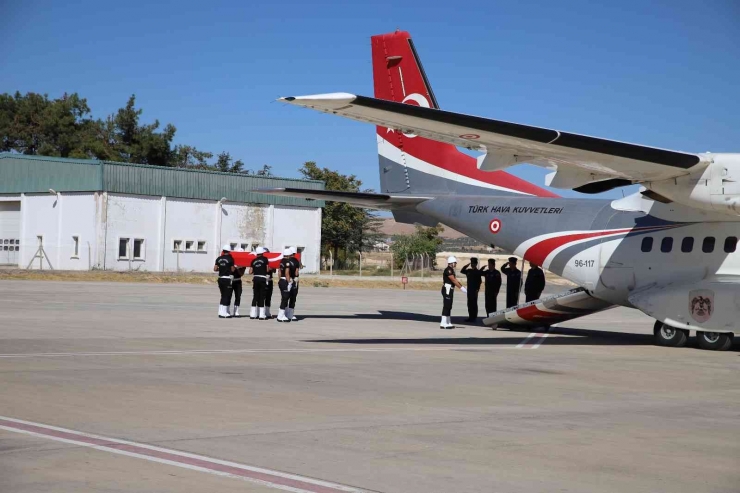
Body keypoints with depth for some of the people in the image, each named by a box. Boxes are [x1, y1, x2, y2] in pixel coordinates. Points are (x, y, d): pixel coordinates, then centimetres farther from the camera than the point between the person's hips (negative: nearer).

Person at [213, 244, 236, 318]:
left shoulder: (219, 258, 5)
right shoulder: (230, 259, -9)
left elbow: (215, 269, 4)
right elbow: (232, 270, -7)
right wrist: (235, 267, 14)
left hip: (220, 278, 6)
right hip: (227, 279, -5)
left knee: (223, 296, 16)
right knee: (227, 296, 1)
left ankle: (221, 312, 17)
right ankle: (224, 313, -1)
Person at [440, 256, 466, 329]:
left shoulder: (451, 270, 17)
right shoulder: (448, 270, -16)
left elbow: (455, 280, 19)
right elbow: (454, 280, -19)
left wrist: (463, 287, 13)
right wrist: (461, 288, -17)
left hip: (450, 290, 10)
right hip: (447, 290, -10)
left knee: (449, 307, 11)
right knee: (446, 306, -10)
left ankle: (448, 322, 15)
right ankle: (443, 323, -10)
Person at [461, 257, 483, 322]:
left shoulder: (478, 272, -7)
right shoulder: (469, 271, 12)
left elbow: (479, 281, -11)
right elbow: (462, 271, 16)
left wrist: (477, 289, -19)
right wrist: (467, 265, 5)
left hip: (474, 290, -7)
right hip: (469, 289, 7)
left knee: (474, 304, -4)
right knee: (469, 304, 9)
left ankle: (474, 317, -1)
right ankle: (470, 317, 15)